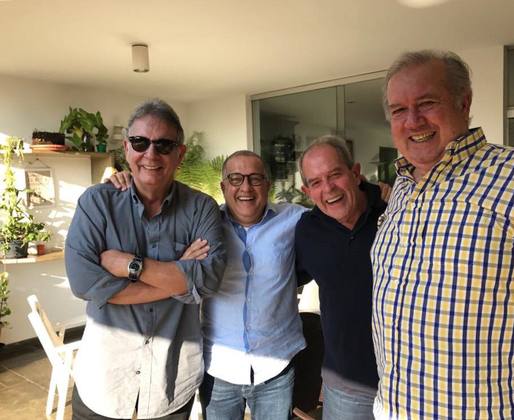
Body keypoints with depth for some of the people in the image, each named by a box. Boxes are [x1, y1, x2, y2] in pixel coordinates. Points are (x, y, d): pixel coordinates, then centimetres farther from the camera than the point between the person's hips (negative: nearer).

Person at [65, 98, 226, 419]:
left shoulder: (201, 208, -7)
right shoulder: (97, 201, -9)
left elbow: (210, 276, -20)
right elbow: (83, 281, -20)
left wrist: (128, 264, -22)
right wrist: (179, 276, -19)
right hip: (105, 371, 0)